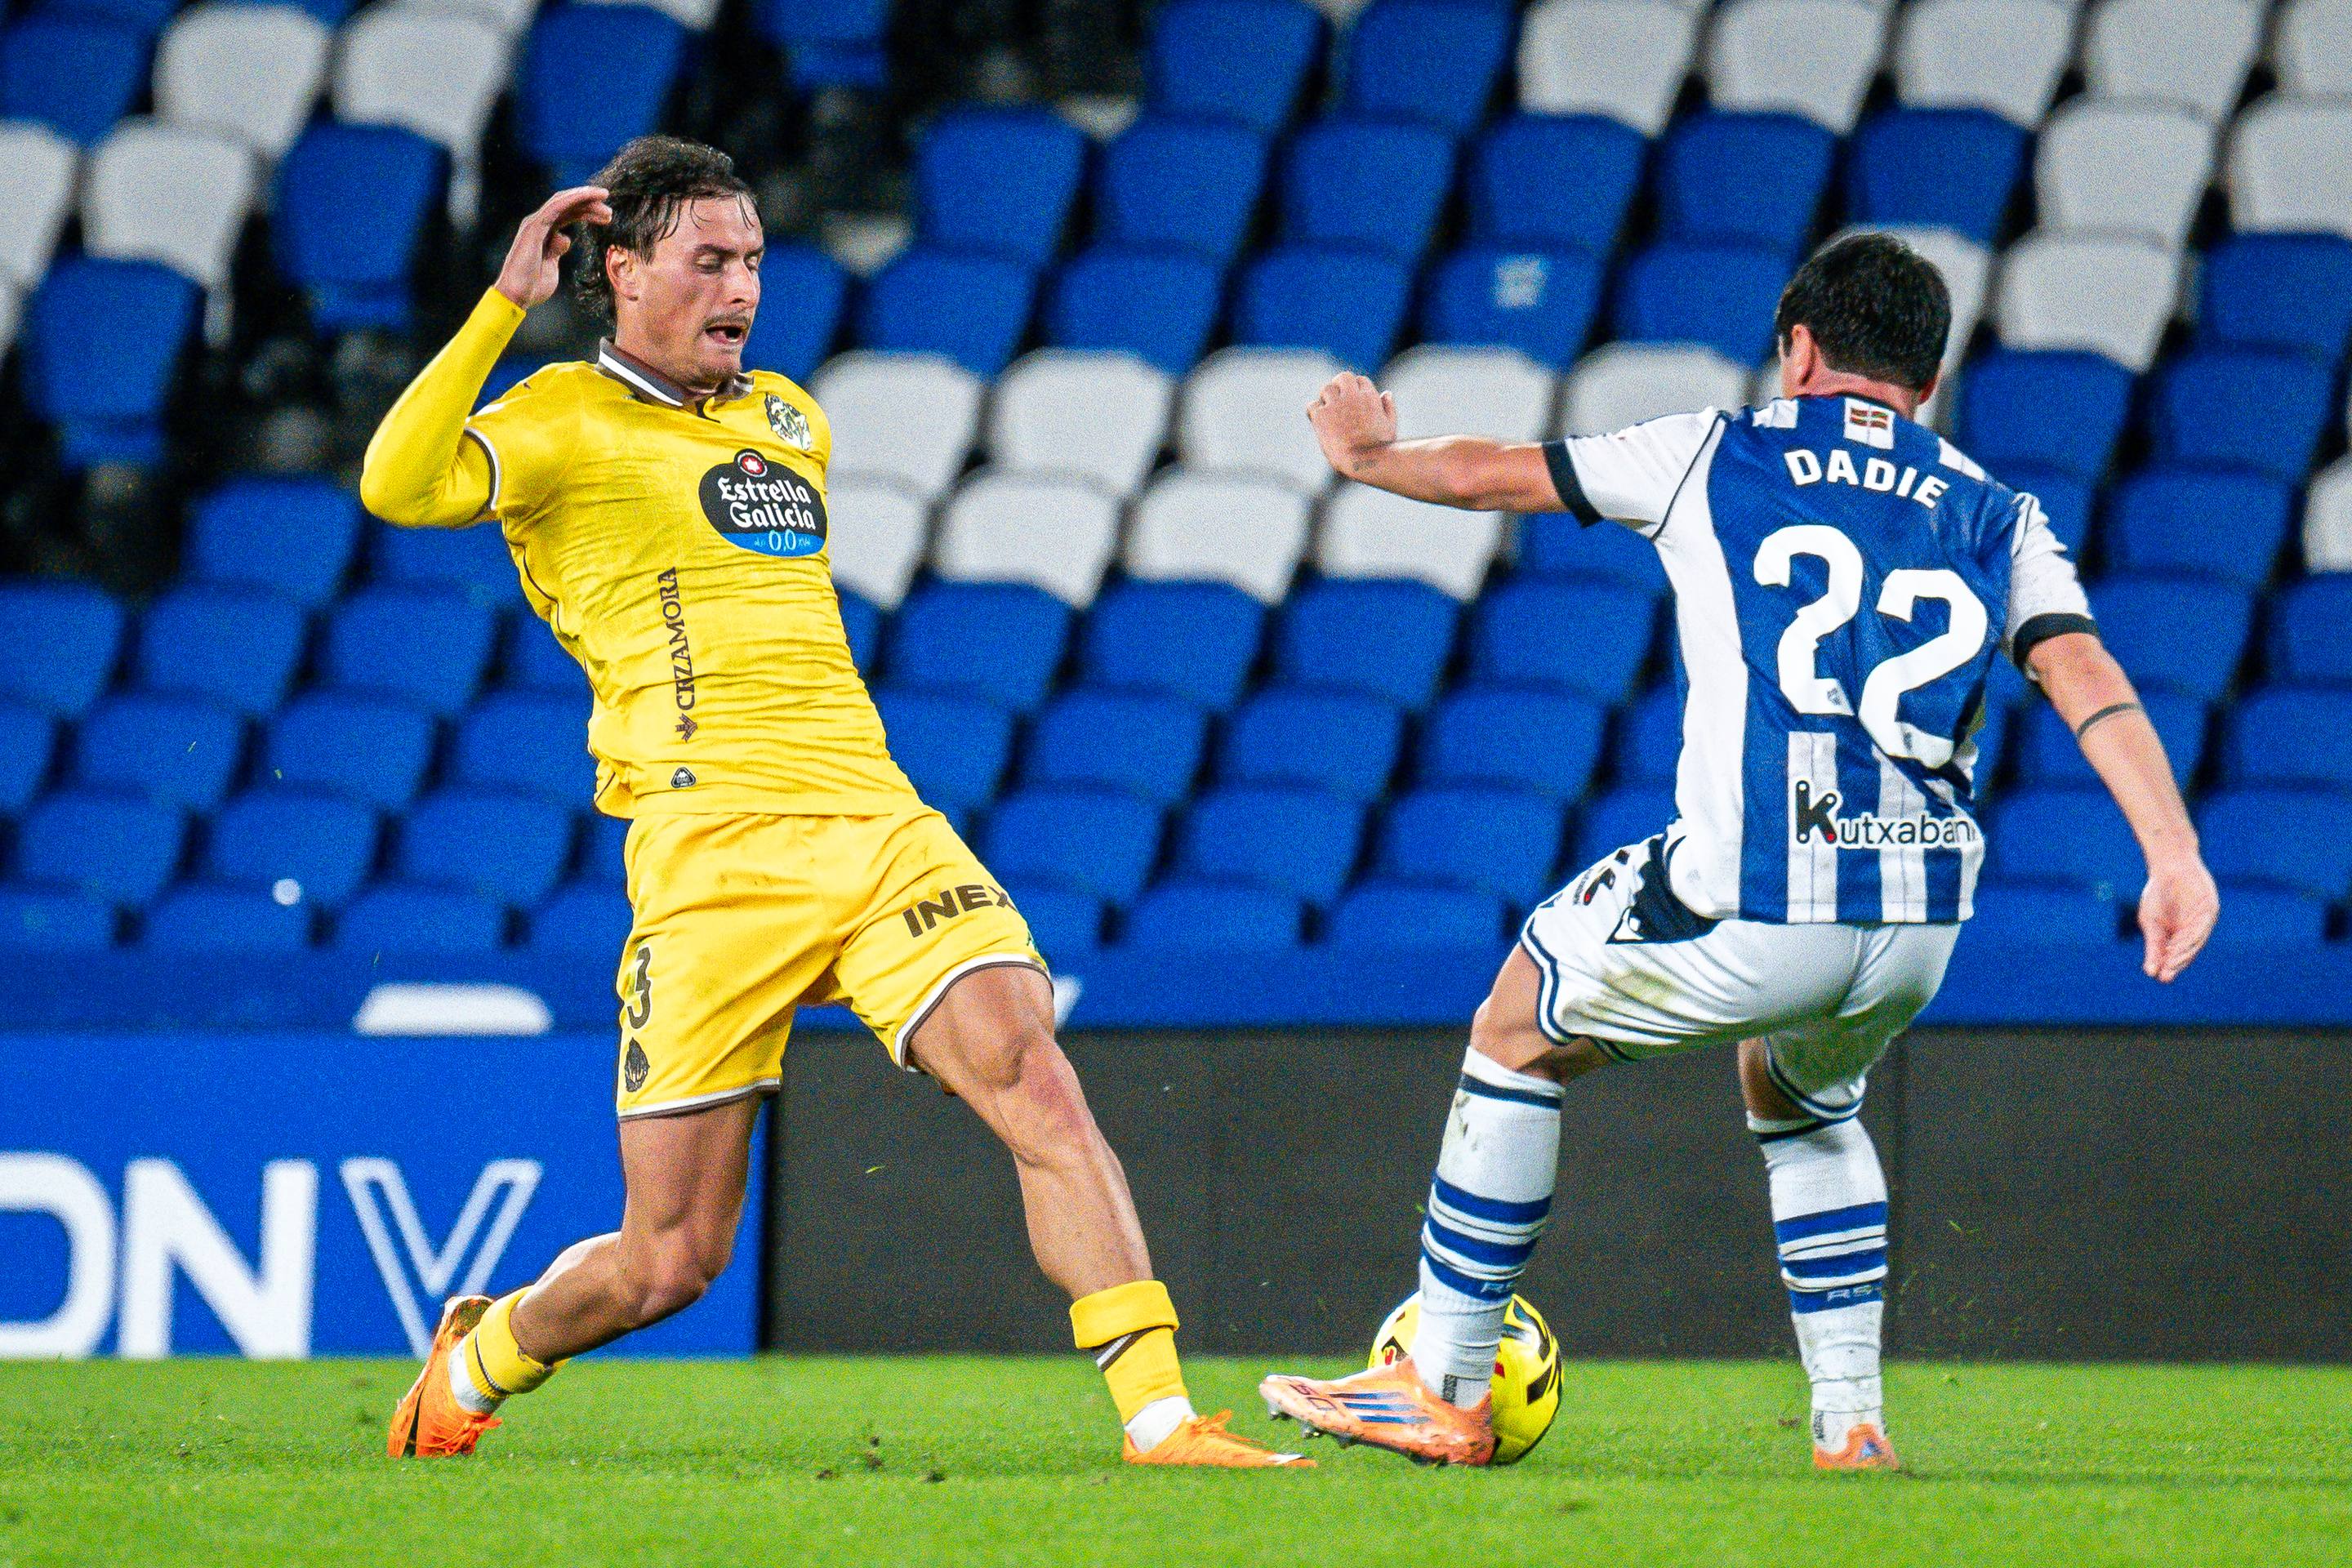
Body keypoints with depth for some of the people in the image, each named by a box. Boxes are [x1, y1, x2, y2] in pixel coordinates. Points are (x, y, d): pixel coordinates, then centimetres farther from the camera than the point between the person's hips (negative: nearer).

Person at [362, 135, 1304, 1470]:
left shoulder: (791, 420, 23)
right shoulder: (567, 419, 2)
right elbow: (398, 488, -17)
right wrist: (507, 304, -17)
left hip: (877, 823, 5)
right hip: (712, 854, -5)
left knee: (1036, 1078, -18)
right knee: (668, 1266, -2)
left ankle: (1161, 1411, -23)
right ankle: (474, 1359, 29)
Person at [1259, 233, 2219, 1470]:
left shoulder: (1717, 454, 10)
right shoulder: (1997, 517, 15)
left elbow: (1491, 475, 21)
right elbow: (2087, 679, 0)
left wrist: (1368, 453, 40)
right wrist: (2173, 856, -8)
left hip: (1748, 904, -4)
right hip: (1921, 923, 4)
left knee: (1518, 1033, 23)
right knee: (1802, 1101, 35)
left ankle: (1443, 1393, 25)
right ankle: (1851, 1425, 24)